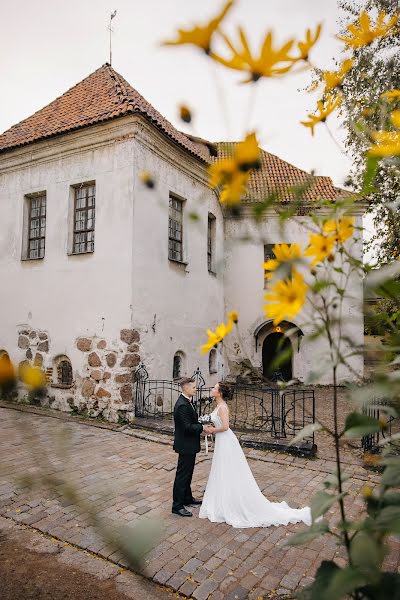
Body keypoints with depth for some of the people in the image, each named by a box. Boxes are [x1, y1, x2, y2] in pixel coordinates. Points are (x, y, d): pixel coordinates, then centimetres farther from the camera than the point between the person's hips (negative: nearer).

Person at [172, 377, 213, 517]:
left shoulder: (187, 401, 6)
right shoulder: (182, 405, -26)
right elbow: (187, 427, -28)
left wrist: (202, 425, 1)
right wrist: (202, 428, -18)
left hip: (189, 444, 10)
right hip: (186, 445, -10)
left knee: (187, 473, 22)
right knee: (182, 475, 2)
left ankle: (187, 498, 37)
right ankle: (177, 505, 13)